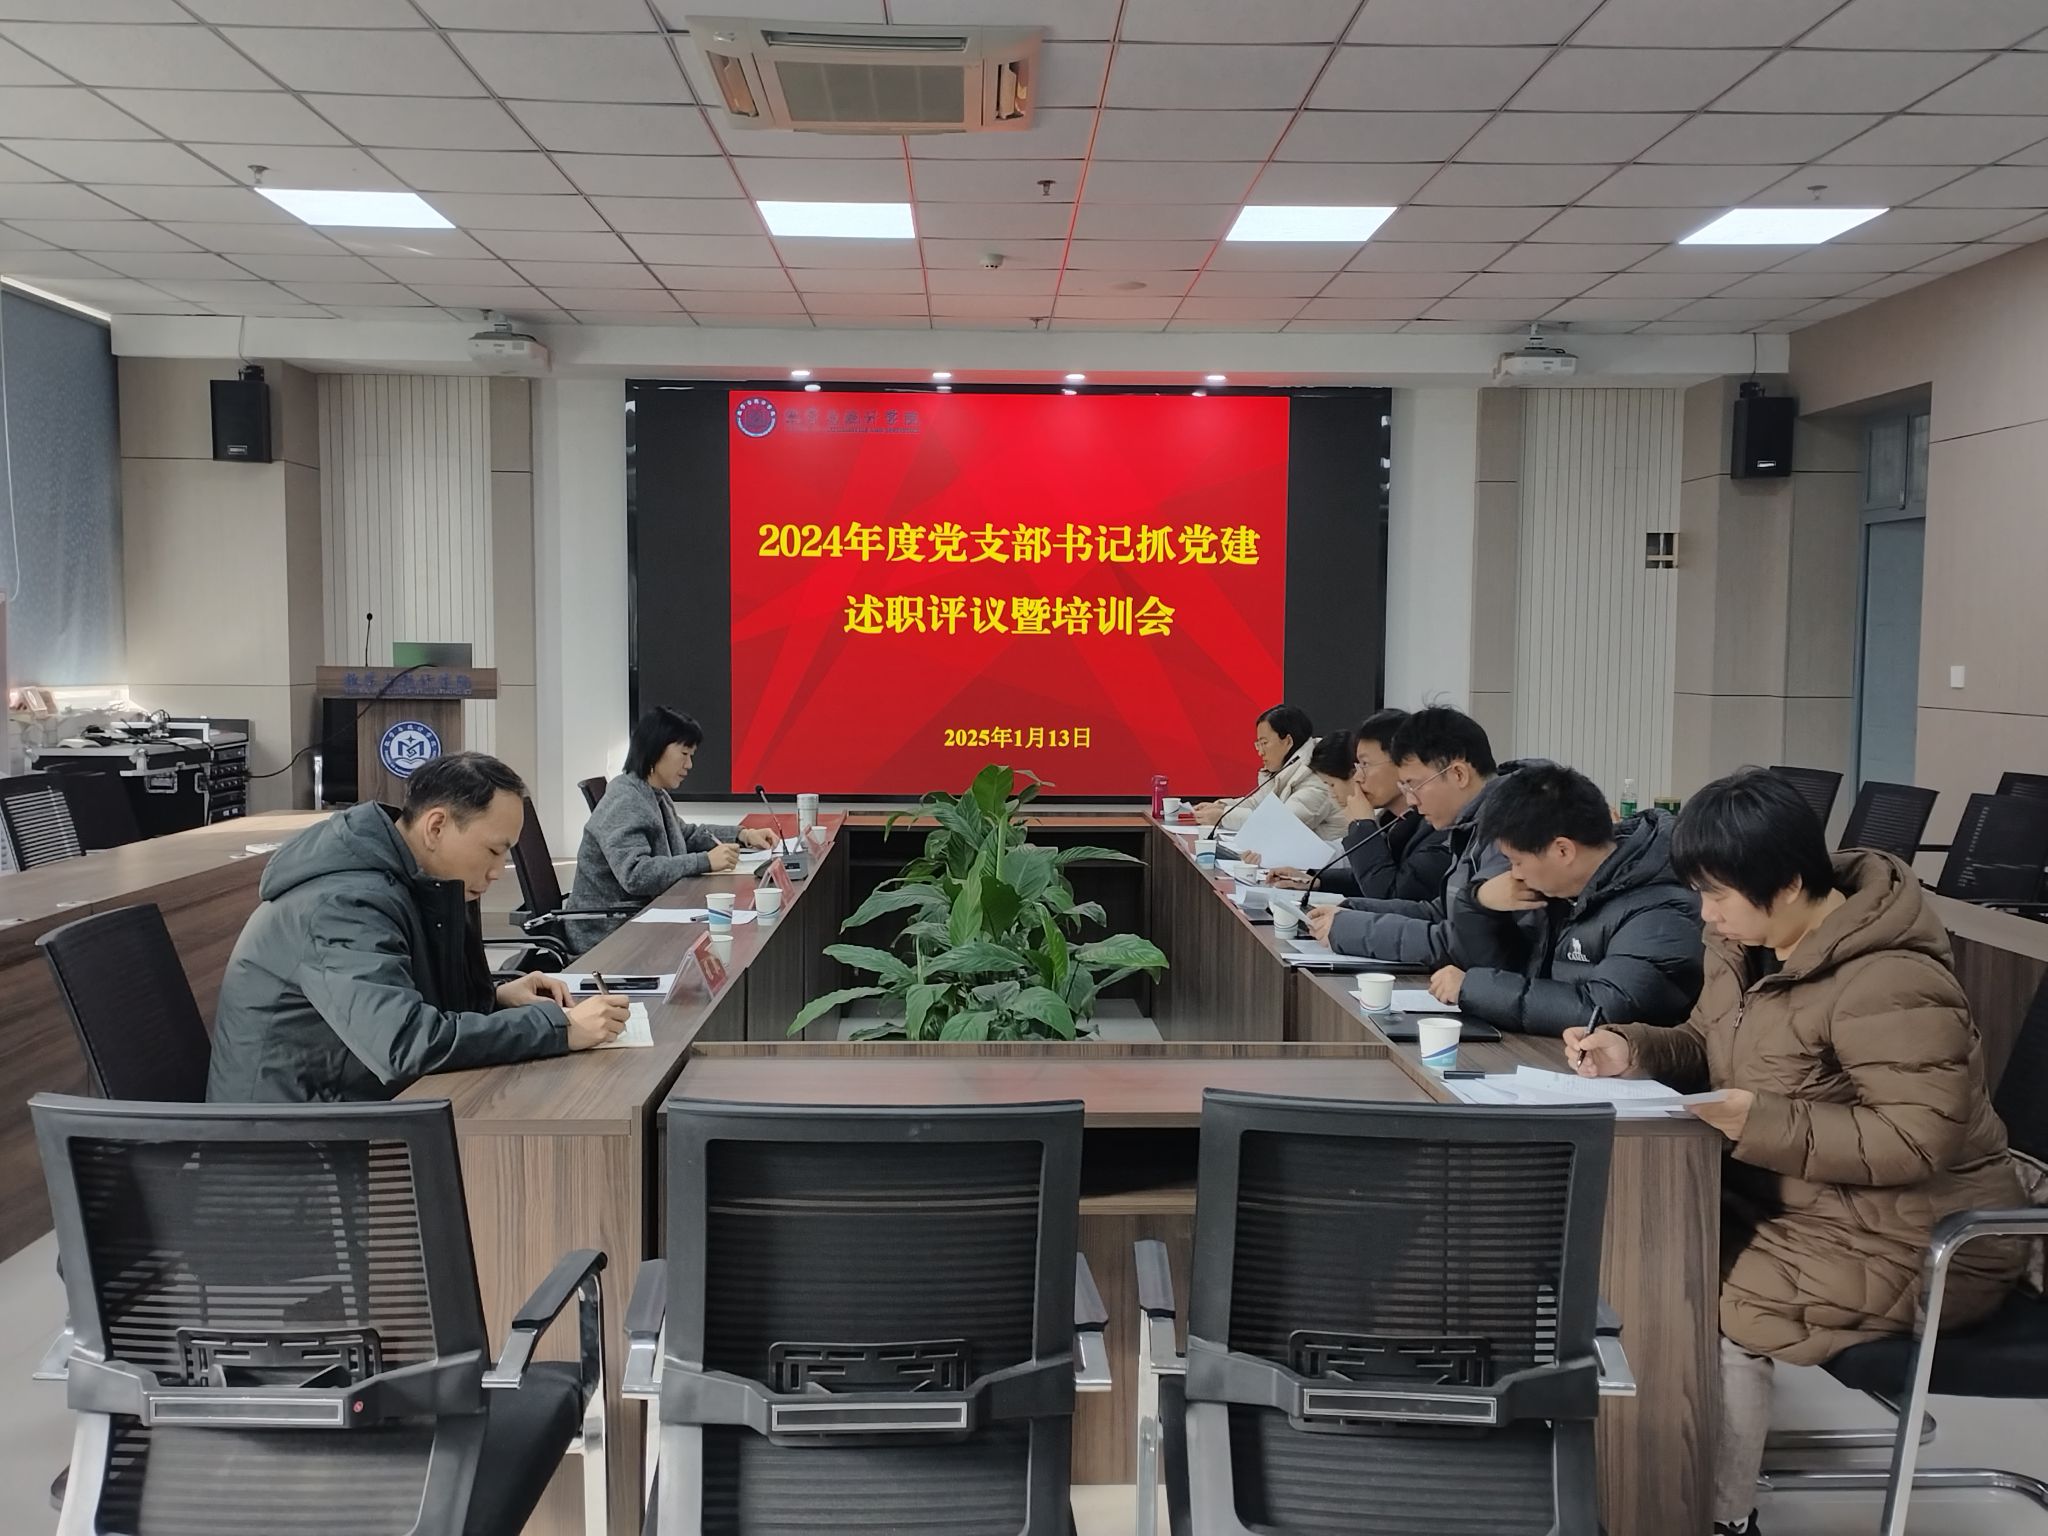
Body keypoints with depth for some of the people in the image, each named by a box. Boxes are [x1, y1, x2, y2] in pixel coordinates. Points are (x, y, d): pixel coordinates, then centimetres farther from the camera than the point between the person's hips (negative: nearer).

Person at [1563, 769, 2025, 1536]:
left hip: (1913, 1247, -9)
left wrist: (1760, 1124, -31)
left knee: (1709, 1313, -20)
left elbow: (1917, 1140, -29)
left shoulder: (1887, 986, -27)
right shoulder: (1751, 941, 1)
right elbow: (1711, 1048, 12)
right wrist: (1633, 1049, -9)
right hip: (1790, 1206, 9)